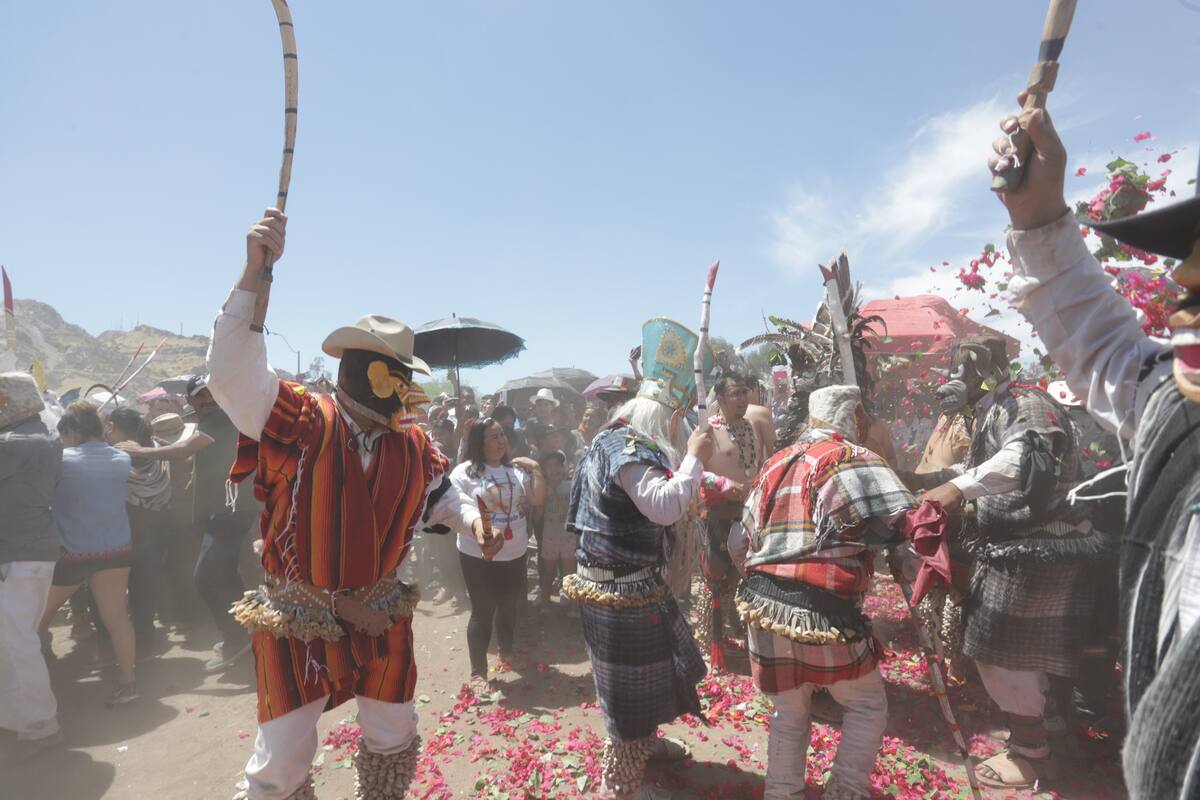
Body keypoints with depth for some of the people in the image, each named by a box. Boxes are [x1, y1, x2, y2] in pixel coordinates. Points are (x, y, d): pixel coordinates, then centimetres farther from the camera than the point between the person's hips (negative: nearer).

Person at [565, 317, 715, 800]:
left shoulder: (638, 443, 9)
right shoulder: (623, 445, -24)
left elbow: (663, 502, 17)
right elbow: (665, 507, -34)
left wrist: (691, 461, 7)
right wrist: (694, 457, -23)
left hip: (637, 579, 10)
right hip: (619, 587, -10)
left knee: (651, 665, 27)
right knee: (628, 681, 6)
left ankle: (646, 742, 49)